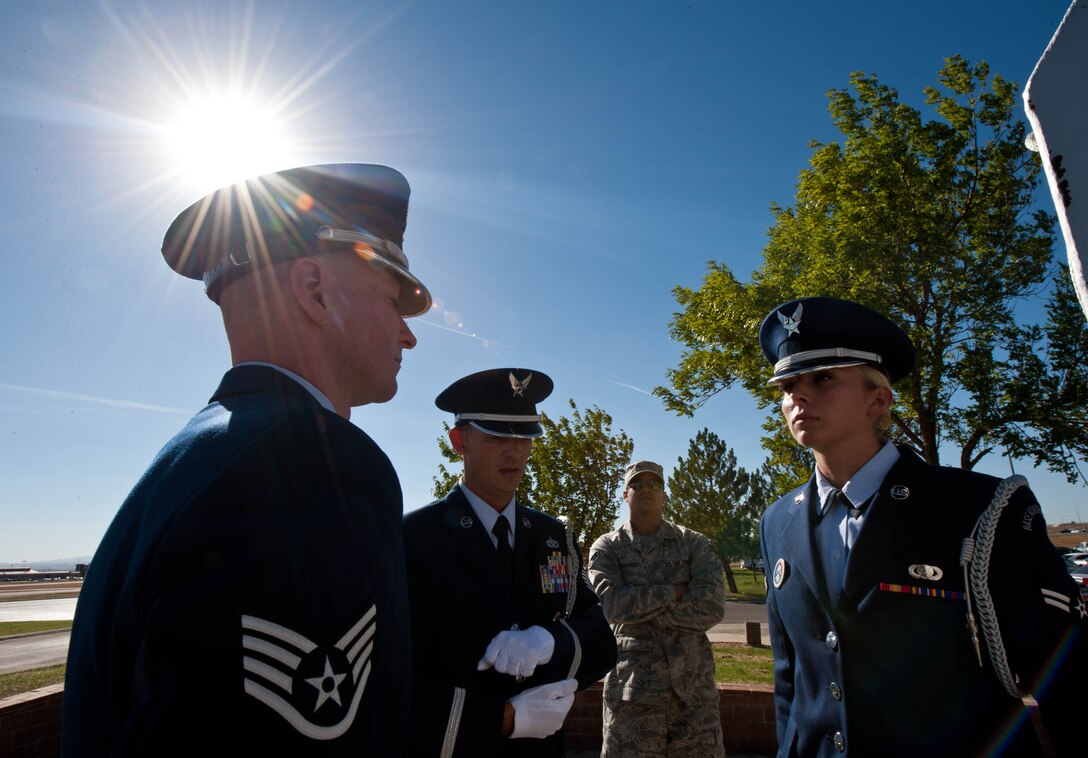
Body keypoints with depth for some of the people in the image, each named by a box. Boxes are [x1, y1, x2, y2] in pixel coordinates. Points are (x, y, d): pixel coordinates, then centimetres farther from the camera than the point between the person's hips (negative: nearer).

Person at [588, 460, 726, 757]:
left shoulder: (694, 544, 6)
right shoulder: (607, 548, 4)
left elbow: (713, 607, -8)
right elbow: (612, 605, -13)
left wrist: (640, 607, -11)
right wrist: (675, 591, -10)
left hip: (693, 683, 2)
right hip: (634, 686, -1)